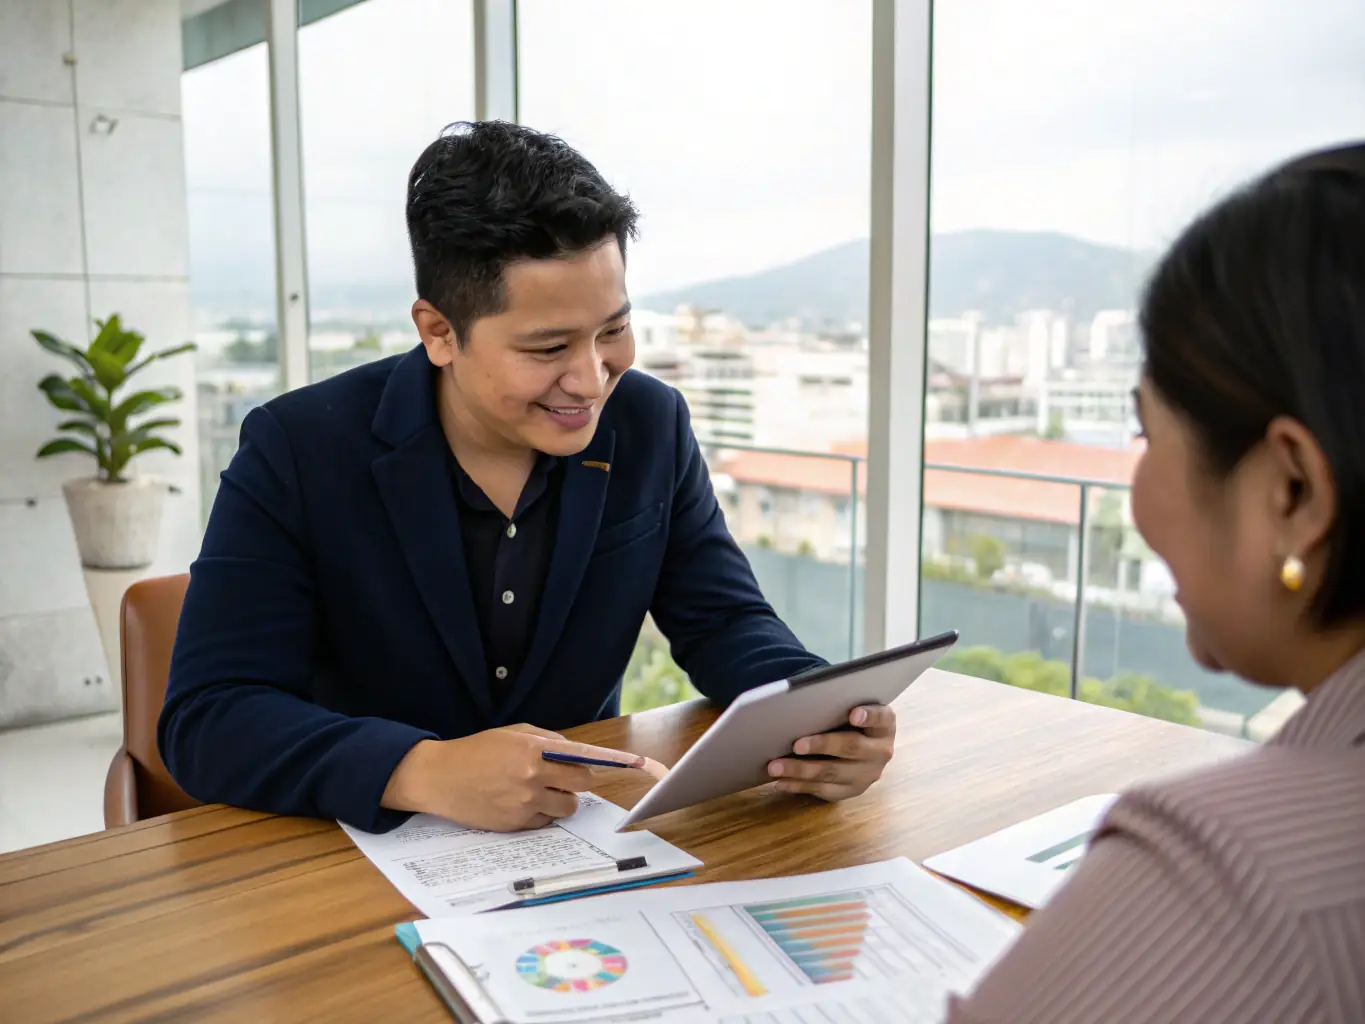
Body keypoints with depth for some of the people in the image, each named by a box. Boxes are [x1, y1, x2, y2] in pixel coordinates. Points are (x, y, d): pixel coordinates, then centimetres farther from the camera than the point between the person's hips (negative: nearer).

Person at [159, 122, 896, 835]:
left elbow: (722, 621, 1)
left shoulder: (651, 427, -4)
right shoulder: (296, 453, -14)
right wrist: (428, 772, -34)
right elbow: (206, 717, -18)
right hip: (360, 854, 0)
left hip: (584, 840, 1)